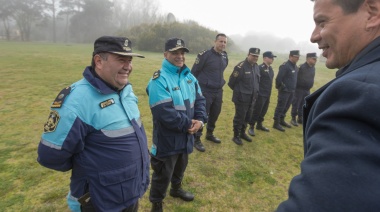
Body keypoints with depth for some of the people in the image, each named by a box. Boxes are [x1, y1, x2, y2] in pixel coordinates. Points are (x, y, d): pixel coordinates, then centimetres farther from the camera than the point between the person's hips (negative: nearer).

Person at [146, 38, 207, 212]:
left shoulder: (189, 77, 5)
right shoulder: (159, 80, -22)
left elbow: (200, 100, 5)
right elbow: (165, 114, -28)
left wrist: (200, 120, -13)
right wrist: (189, 123, -17)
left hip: (186, 136, 8)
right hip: (167, 139, -7)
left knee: (180, 167, 28)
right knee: (163, 174, 10)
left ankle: (176, 188, 55)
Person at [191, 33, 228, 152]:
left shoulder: (225, 56, 6)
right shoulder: (205, 55, -14)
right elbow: (194, 72, -9)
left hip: (218, 91, 7)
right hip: (205, 91, -7)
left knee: (215, 114, 17)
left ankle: (209, 134, 37)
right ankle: (197, 139, 14)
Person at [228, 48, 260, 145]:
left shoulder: (256, 67, 7)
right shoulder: (240, 66, -19)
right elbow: (231, 82, -14)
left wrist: (255, 92, 13)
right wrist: (238, 91, 0)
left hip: (251, 98, 8)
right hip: (241, 98, -8)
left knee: (247, 117, 18)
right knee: (239, 117, 3)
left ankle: (242, 133, 36)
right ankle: (236, 136, 19)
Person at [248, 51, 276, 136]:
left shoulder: (270, 68, 11)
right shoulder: (260, 68, -15)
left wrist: (269, 94, 19)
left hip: (267, 94, 8)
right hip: (260, 94, -8)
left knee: (264, 110, 16)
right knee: (256, 111, -2)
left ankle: (259, 125, 31)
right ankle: (251, 127, 8)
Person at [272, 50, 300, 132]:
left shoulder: (295, 66, 10)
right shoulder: (285, 66, -17)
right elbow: (278, 79, -20)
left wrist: (293, 88, 14)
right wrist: (281, 87, -11)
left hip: (291, 91, 8)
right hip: (284, 91, -8)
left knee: (286, 107, 16)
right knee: (280, 107, -1)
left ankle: (281, 120, 31)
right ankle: (276, 123, 8)